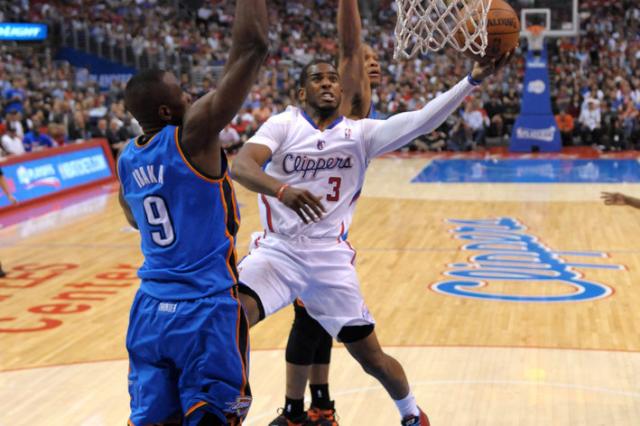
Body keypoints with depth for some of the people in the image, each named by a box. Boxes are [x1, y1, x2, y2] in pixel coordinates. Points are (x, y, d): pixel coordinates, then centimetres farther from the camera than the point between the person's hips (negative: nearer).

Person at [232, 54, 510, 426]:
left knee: (371, 357, 8)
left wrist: (473, 80, -20)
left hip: (331, 258, 1)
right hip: (277, 250, -1)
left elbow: (421, 122, -9)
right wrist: (282, 190, -39)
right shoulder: (284, 125, -2)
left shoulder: (361, 133, 3)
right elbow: (241, 166, -19)